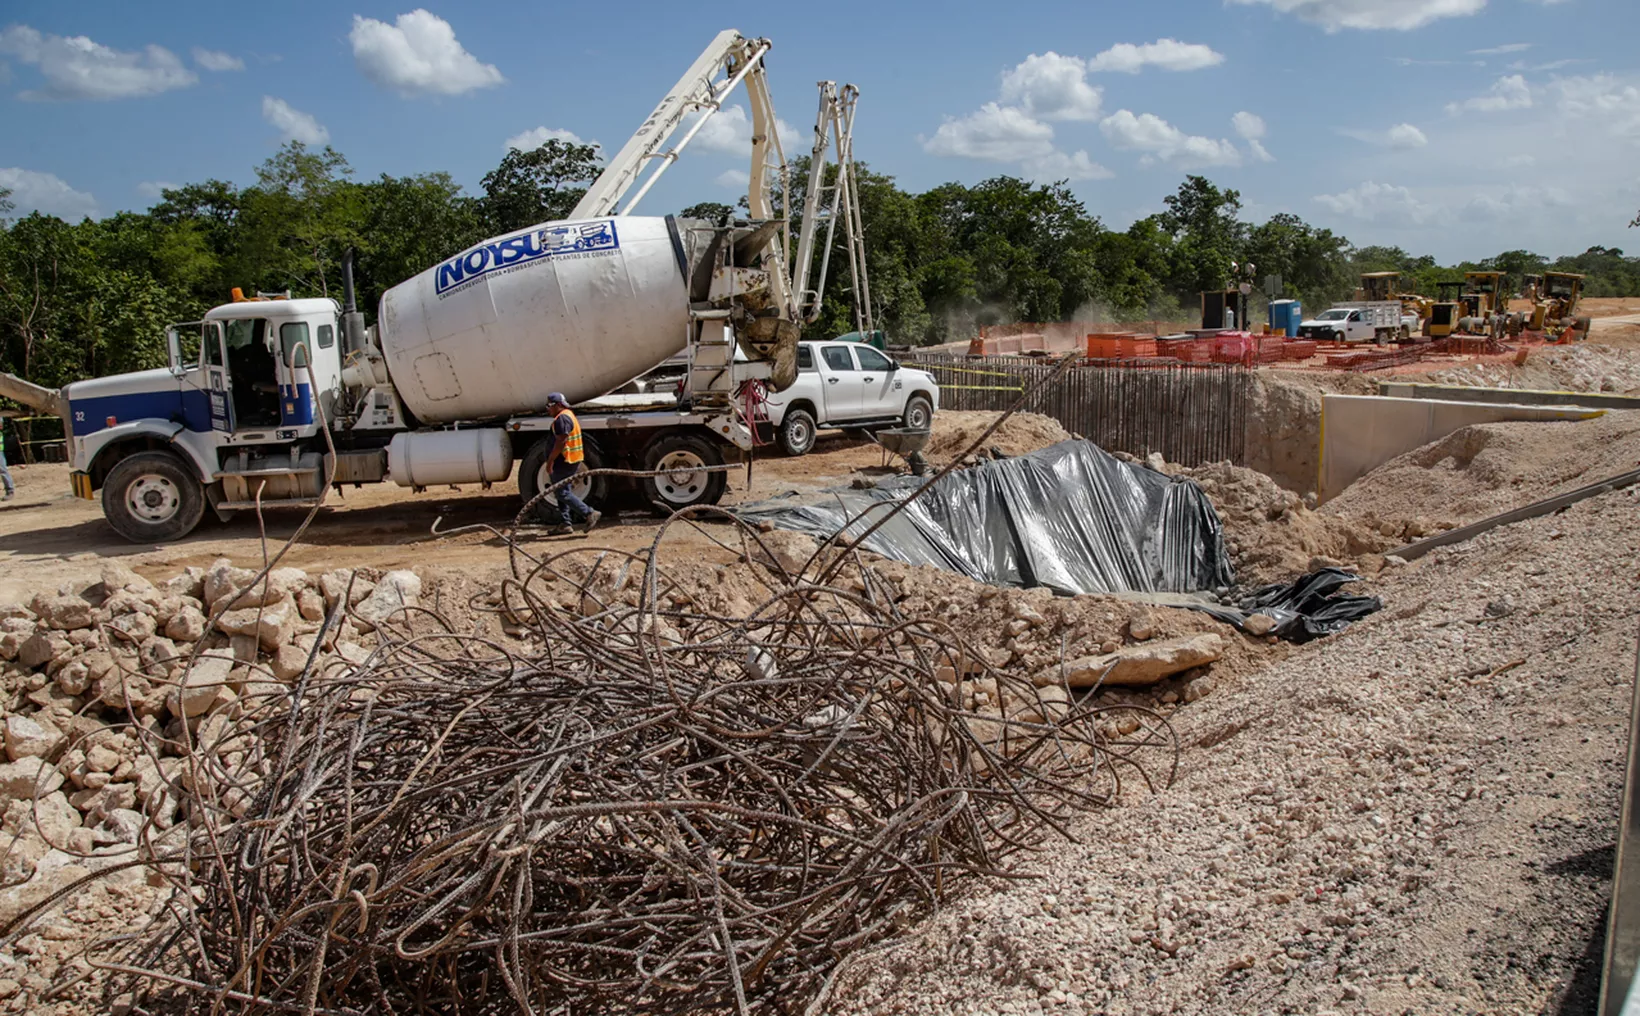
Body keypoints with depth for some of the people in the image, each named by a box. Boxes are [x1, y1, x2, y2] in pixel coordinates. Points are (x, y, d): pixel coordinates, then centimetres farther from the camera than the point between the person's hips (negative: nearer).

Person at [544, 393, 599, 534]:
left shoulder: (562, 418, -17)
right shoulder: (569, 415, 17)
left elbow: (560, 441, -24)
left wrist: (550, 460, -22)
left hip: (564, 462, -11)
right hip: (572, 461, 11)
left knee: (562, 493, -8)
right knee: (561, 492, 14)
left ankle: (590, 514, -11)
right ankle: (565, 523, 16)